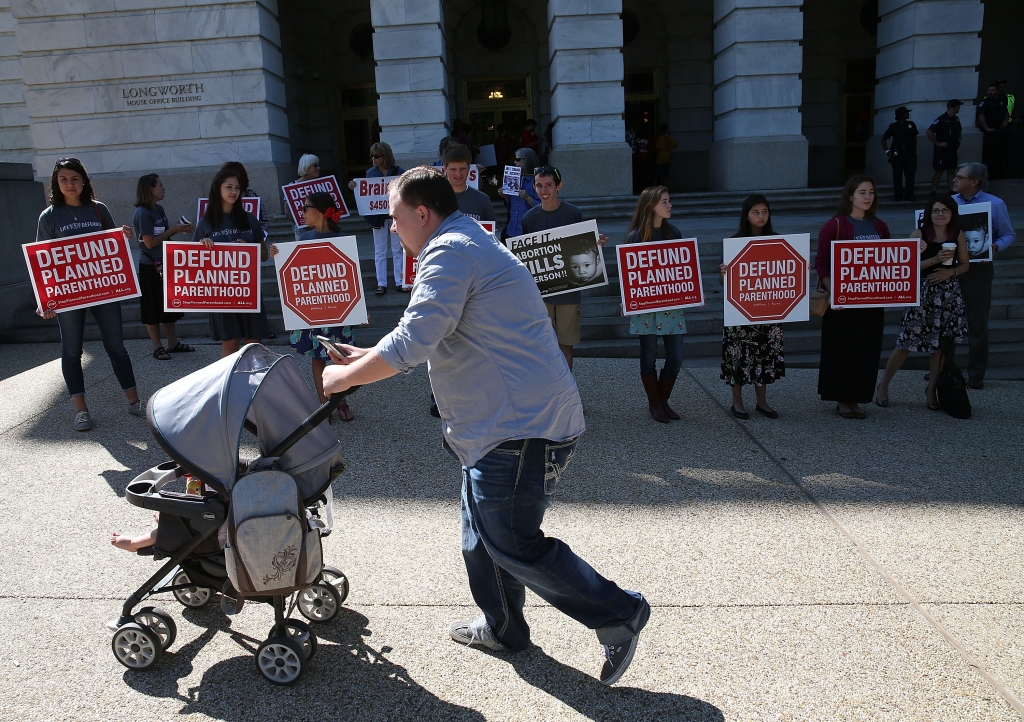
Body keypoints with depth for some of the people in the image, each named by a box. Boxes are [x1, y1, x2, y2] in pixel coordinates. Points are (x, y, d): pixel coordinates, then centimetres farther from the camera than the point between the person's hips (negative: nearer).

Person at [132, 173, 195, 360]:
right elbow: (150, 242, -19)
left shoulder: (159, 209, 8)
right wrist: (173, 230, -15)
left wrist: (180, 229, -1)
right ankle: (157, 347, 10)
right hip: (150, 267, -8)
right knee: (152, 308, 2)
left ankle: (173, 343, 23)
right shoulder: (142, 213, -16)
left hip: (164, 263, 9)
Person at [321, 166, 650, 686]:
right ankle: (503, 629, 37)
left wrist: (344, 378, -8)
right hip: (502, 423, 11)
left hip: (520, 425, -11)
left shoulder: (450, 252, -14)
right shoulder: (469, 245, 21)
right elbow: (430, 341, 27)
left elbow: (411, 344, -22)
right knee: (482, 535, 20)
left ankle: (616, 613, 12)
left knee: (512, 544, -1)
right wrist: (365, 358, 24)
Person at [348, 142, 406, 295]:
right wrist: (354, 187, -11)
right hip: (377, 216, 2)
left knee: (397, 249, 5)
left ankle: (399, 282, 12)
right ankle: (381, 284, 10)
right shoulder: (370, 173, 3)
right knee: (380, 251, 5)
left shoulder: (399, 171, -4)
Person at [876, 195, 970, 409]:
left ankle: (931, 389, 20)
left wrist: (950, 272, -9)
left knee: (940, 344, 5)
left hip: (948, 294, 4)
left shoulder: (958, 234, 5)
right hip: (922, 293, -4)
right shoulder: (919, 234, -5)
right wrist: (935, 259, -21)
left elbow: (965, 264, 11)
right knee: (907, 343, -2)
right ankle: (883, 385, 13)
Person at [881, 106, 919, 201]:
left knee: (910, 175, -5)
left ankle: (909, 195, 2)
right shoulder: (893, 126, -1)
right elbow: (883, 139, 0)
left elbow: (914, 138, 16)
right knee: (897, 175, -2)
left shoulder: (911, 124, 9)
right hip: (897, 154, -2)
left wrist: (915, 151, 9)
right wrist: (887, 150, -13)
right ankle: (898, 195, 7)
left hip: (910, 153, 2)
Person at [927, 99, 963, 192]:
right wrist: (937, 143, -19)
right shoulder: (941, 119, -15)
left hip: (952, 150, 8)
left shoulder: (956, 119, 10)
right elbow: (929, 132, -22)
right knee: (939, 172, -5)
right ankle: (934, 192, -1)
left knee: (951, 171, 9)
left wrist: (958, 139, 14)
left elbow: (959, 130, 30)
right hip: (942, 151, -8)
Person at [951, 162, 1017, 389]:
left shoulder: (995, 204, -5)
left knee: (977, 324, 3)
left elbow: (1009, 234, -2)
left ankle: (976, 374, 12)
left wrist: (995, 247, -20)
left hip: (978, 270, -4)